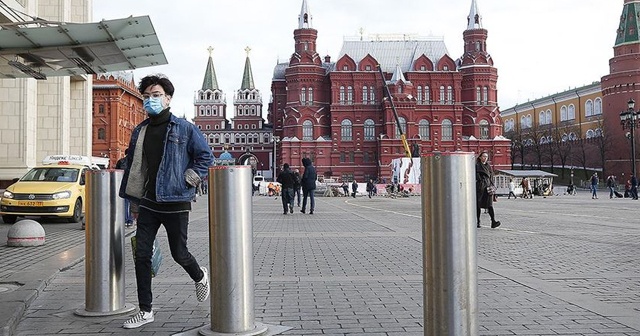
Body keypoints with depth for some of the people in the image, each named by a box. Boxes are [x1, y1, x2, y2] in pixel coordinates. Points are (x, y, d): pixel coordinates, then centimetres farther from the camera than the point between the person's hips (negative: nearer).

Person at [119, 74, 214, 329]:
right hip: (148, 203, 5)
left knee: (178, 253, 5)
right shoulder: (139, 132, 11)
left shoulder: (184, 128, -4)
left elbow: (206, 156, -2)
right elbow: (132, 167, 17)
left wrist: (189, 179, -10)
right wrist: (128, 199, 15)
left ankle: (200, 277, 39)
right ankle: (145, 311, 13)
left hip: (175, 204, -5)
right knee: (141, 255, 2)